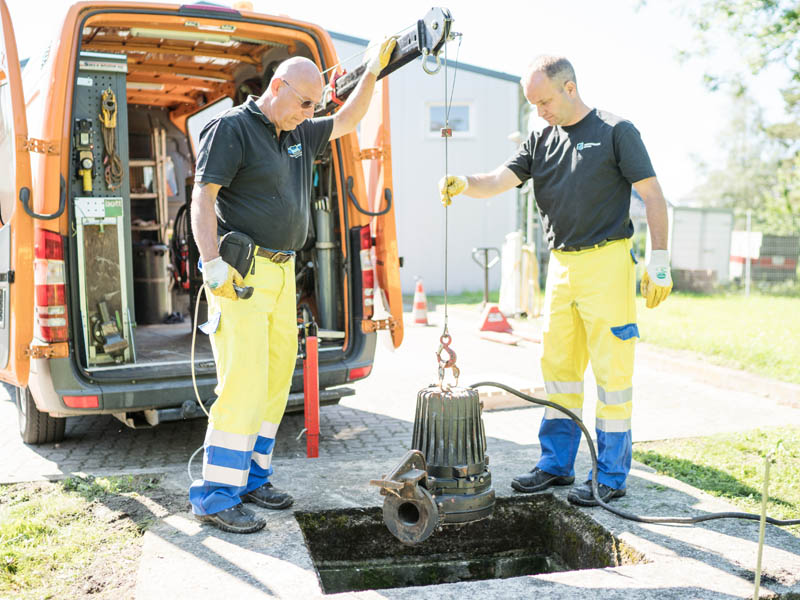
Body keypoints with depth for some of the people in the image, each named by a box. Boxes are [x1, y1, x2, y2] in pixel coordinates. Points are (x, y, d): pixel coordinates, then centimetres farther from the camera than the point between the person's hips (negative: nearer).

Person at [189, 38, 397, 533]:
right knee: (243, 382, -12)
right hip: (241, 274, -8)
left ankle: (252, 478, 20)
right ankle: (216, 496, -3)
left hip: (283, 271, 8)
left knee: (276, 380, 9)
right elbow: (203, 196, -11)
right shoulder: (232, 128, -4)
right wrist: (212, 261, -22)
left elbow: (347, 120, 31)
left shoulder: (300, 135, 18)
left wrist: (373, 73, 20)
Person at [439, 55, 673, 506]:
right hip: (561, 264, 6)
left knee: (611, 369, -2)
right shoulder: (541, 141, 13)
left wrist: (660, 261, -8)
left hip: (607, 262, -6)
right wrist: (465, 183, -19)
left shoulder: (616, 132, -1)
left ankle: (612, 475, 9)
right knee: (558, 366, 9)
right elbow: (499, 181, 2)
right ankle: (557, 464, 21)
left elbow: (653, 196, -3)